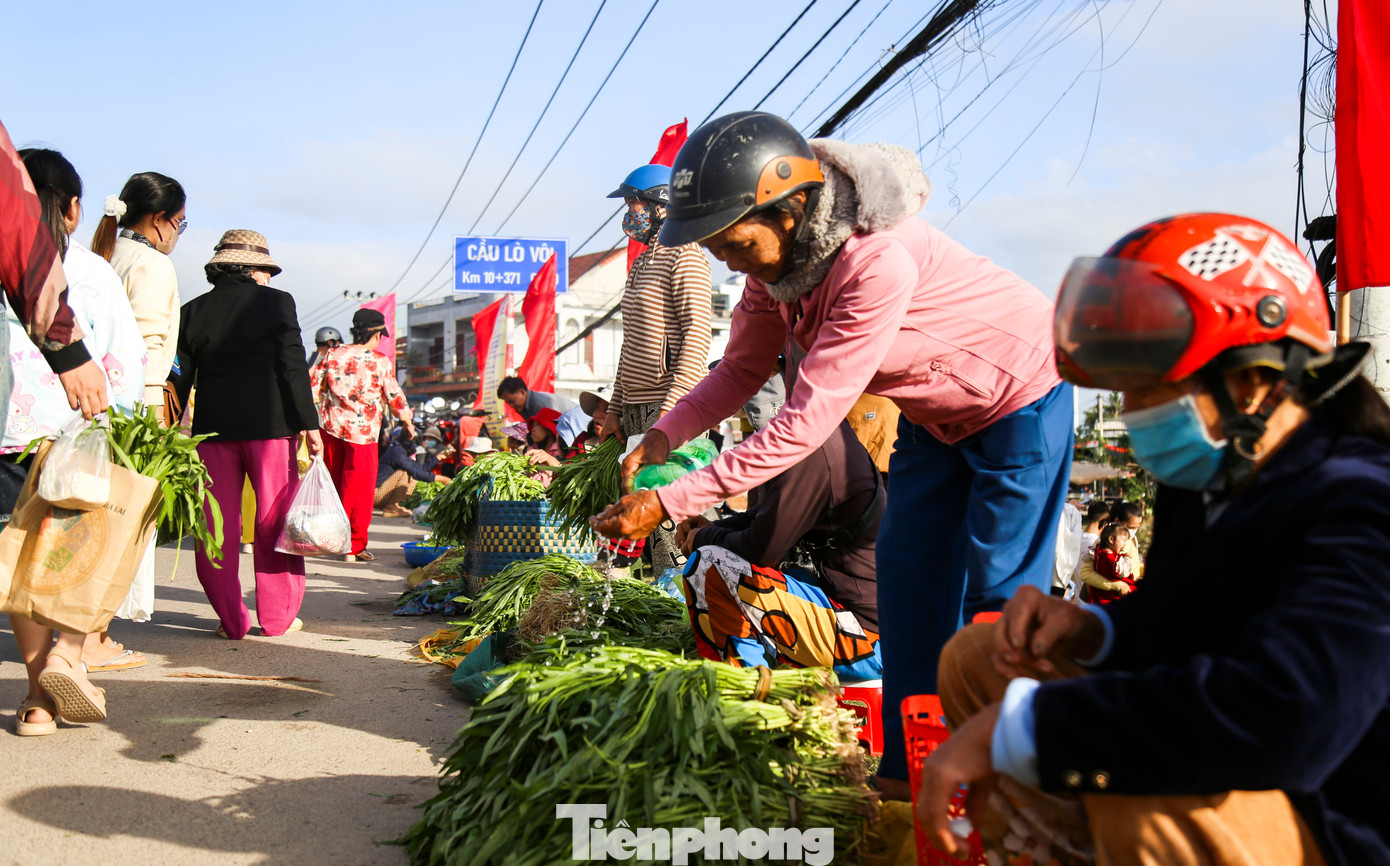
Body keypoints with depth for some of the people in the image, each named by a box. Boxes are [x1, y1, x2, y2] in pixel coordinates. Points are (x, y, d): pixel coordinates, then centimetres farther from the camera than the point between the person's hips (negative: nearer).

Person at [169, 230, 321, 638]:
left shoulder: (192, 311, 8)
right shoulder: (276, 302, -1)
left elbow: (180, 378, 9)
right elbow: (293, 366, -6)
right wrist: (308, 422, -5)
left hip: (213, 425, 3)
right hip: (270, 422, -2)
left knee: (218, 525, 6)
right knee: (275, 520, 6)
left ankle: (231, 620, 8)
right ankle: (277, 617, 11)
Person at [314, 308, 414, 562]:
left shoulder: (333, 355, 5)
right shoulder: (379, 362, -5)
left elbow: (313, 387, 5)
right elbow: (394, 397, 2)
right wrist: (408, 423, 17)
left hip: (331, 426, 4)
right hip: (362, 431, -4)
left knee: (334, 484, 16)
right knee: (359, 490, 1)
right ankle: (353, 547, 4)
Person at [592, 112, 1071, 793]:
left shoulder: (876, 261, -41)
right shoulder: (776, 256, -14)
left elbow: (809, 420, -40)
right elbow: (741, 370, -3)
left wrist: (672, 502, -40)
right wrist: (663, 435, -22)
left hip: (1019, 397, -8)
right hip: (933, 411, 8)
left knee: (1000, 590, -6)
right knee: (907, 567, 8)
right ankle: (909, 770, 17)